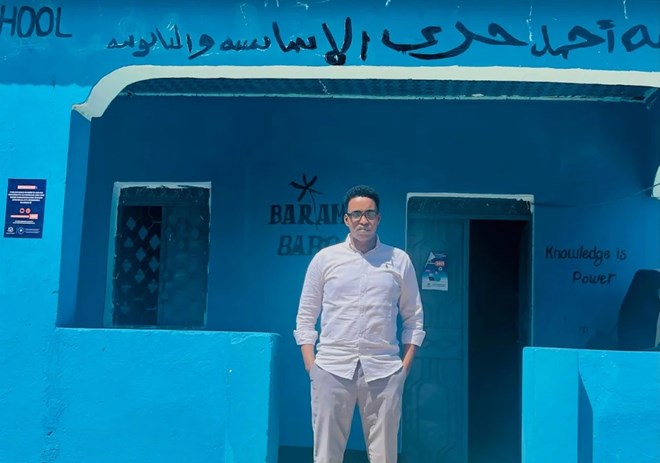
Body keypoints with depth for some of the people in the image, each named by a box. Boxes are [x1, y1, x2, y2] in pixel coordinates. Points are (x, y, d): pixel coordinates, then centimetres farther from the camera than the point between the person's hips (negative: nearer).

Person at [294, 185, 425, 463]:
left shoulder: (400, 261, 7)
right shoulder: (325, 258, 6)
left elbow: (414, 319, 11)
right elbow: (305, 317, 9)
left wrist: (405, 366, 2)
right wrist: (310, 365, 0)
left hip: (384, 371, 1)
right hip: (332, 368, 0)